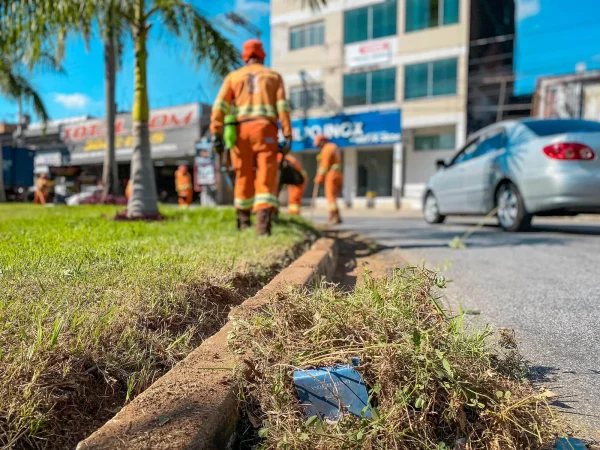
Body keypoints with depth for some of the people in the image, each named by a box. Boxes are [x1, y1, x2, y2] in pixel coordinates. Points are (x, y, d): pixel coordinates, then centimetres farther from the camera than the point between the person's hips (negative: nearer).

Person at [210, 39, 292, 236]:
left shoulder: (233, 76, 17)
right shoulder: (274, 76, 16)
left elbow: (220, 106, 3)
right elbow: (283, 106, 3)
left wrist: (216, 135, -1)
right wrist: (288, 136, -2)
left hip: (241, 129, 2)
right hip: (265, 129, -1)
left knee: (244, 176, 11)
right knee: (266, 178, -7)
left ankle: (243, 221, 20)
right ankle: (263, 222, -24)